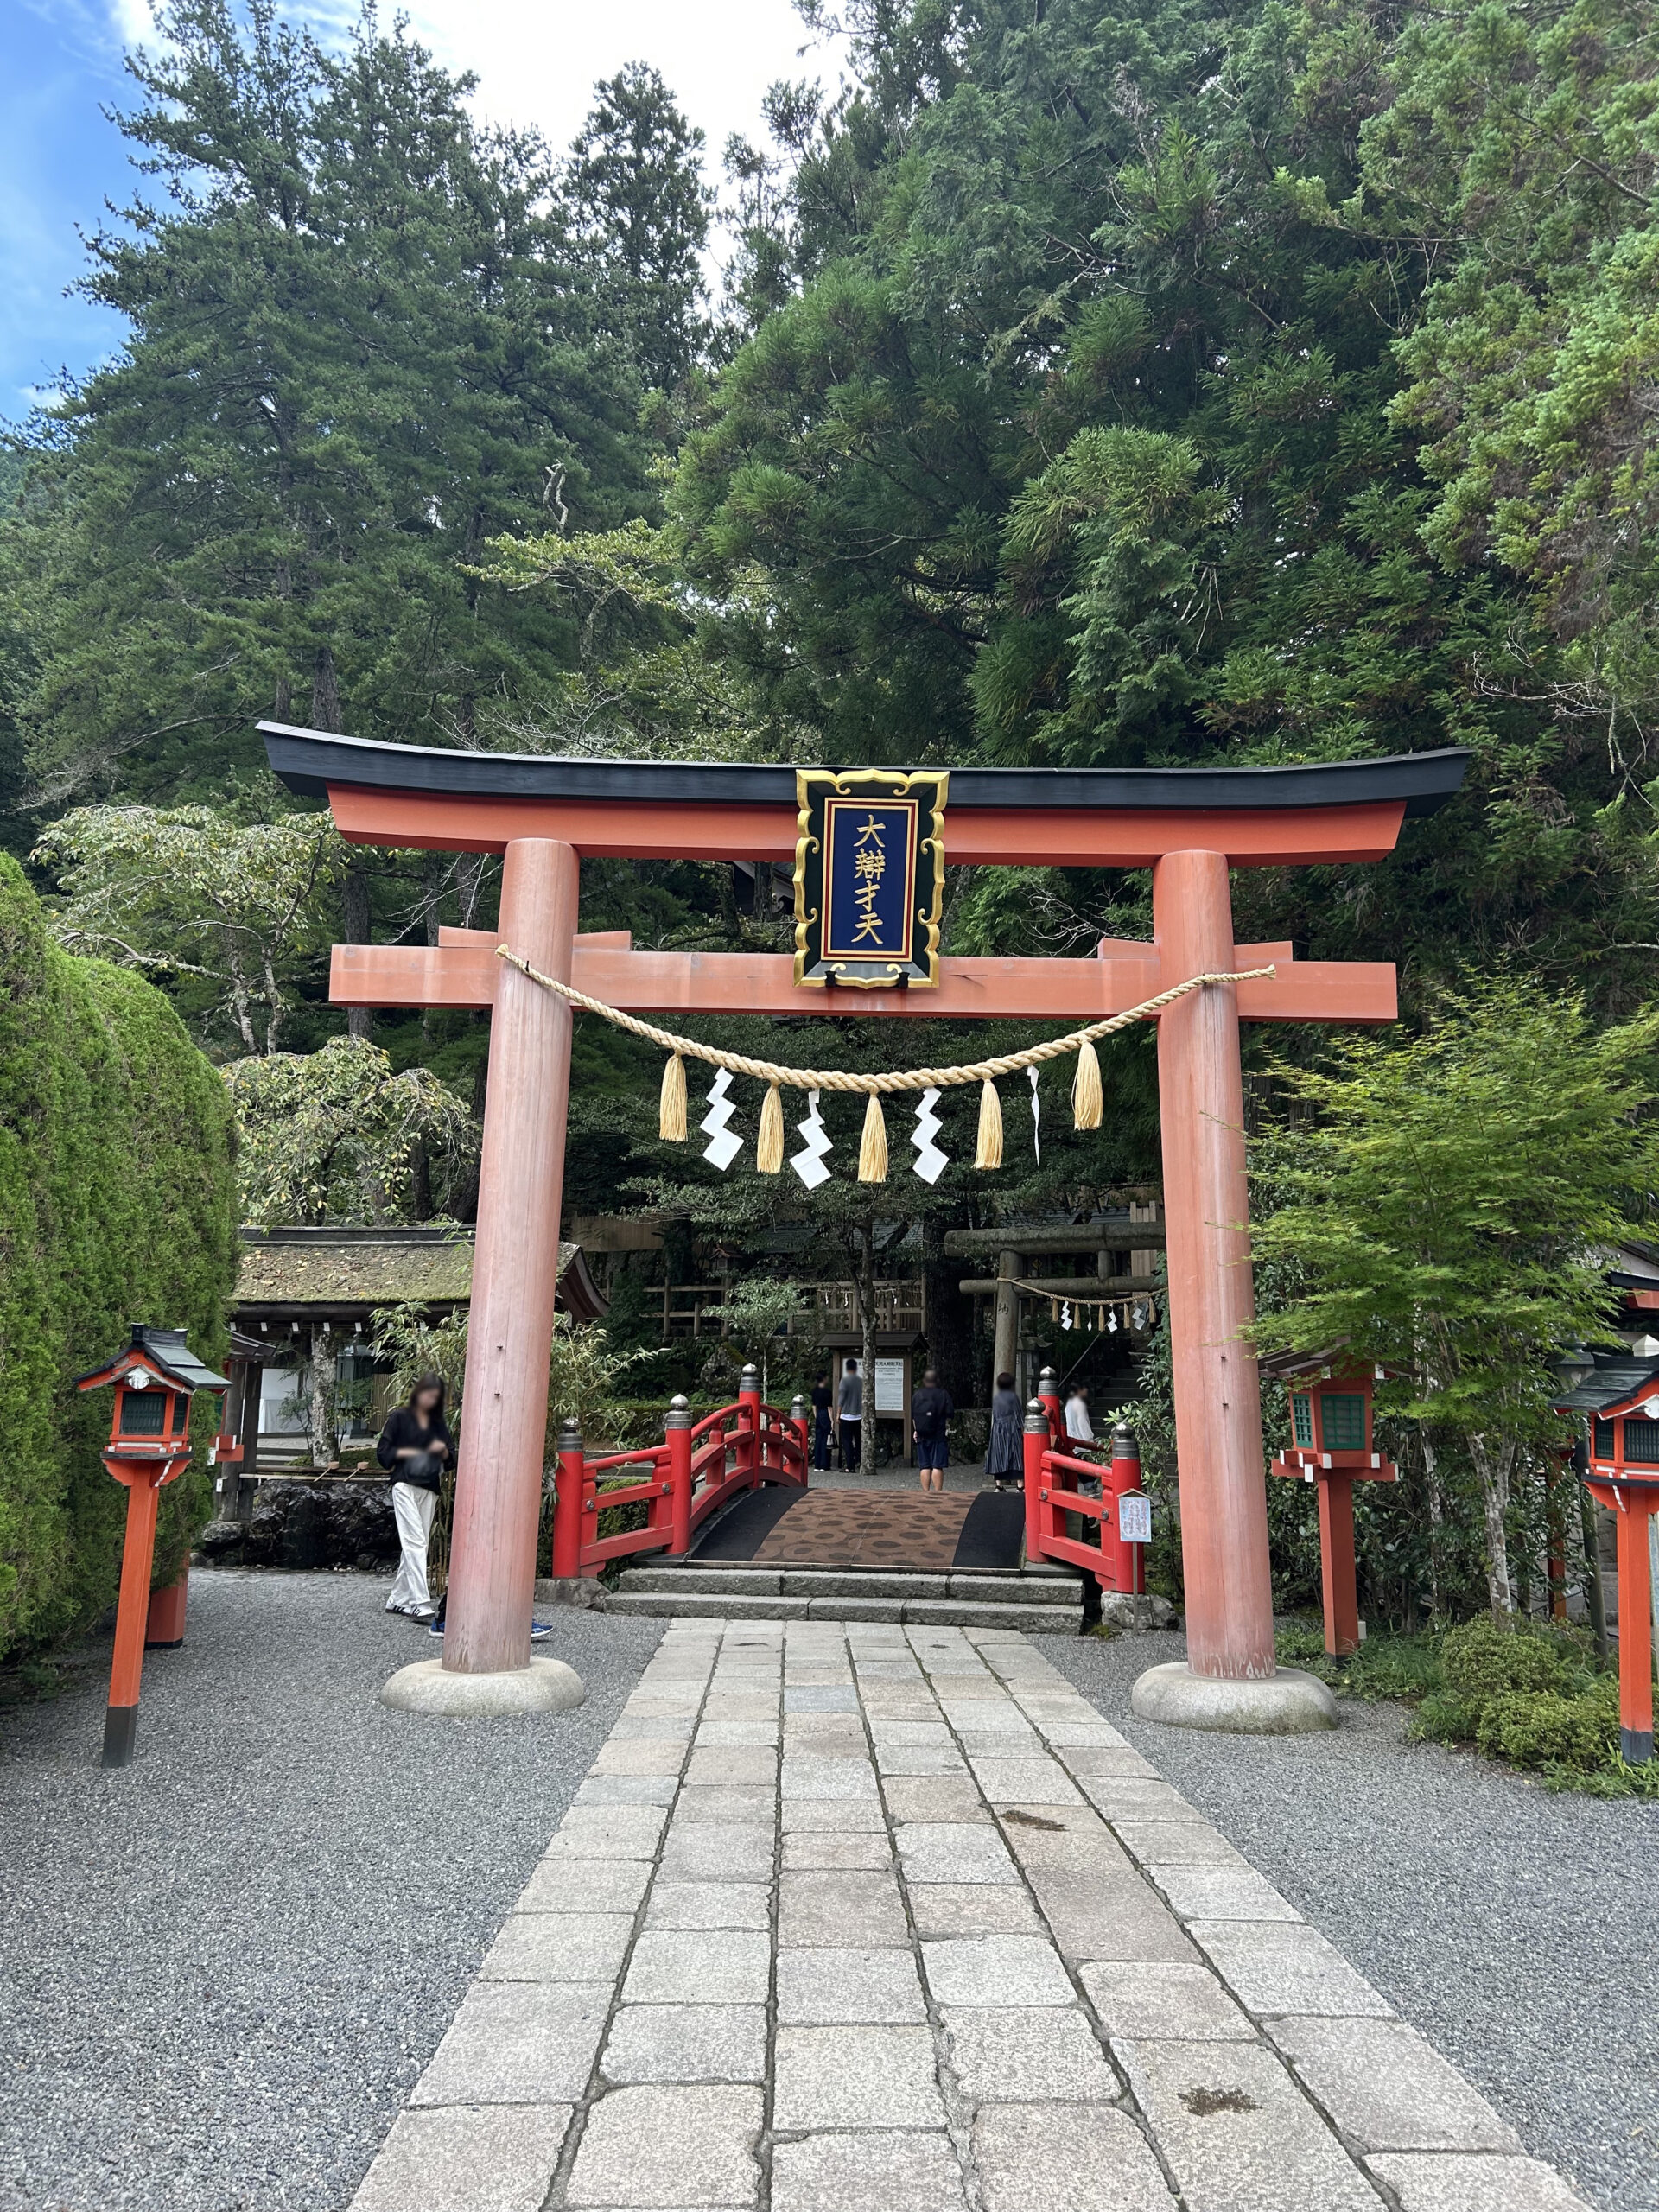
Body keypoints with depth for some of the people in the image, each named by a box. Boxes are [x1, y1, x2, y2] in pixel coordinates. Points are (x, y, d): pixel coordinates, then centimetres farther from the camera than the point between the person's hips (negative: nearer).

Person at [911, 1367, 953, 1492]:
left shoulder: (917, 1395, 5)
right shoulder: (943, 1395, -3)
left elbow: (912, 1416, 6)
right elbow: (949, 1414, -6)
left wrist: (916, 1430, 12)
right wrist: (947, 1428, 9)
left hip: (921, 1436, 2)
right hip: (939, 1435, -2)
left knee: (925, 1467, 7)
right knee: (937, 1467, -3)